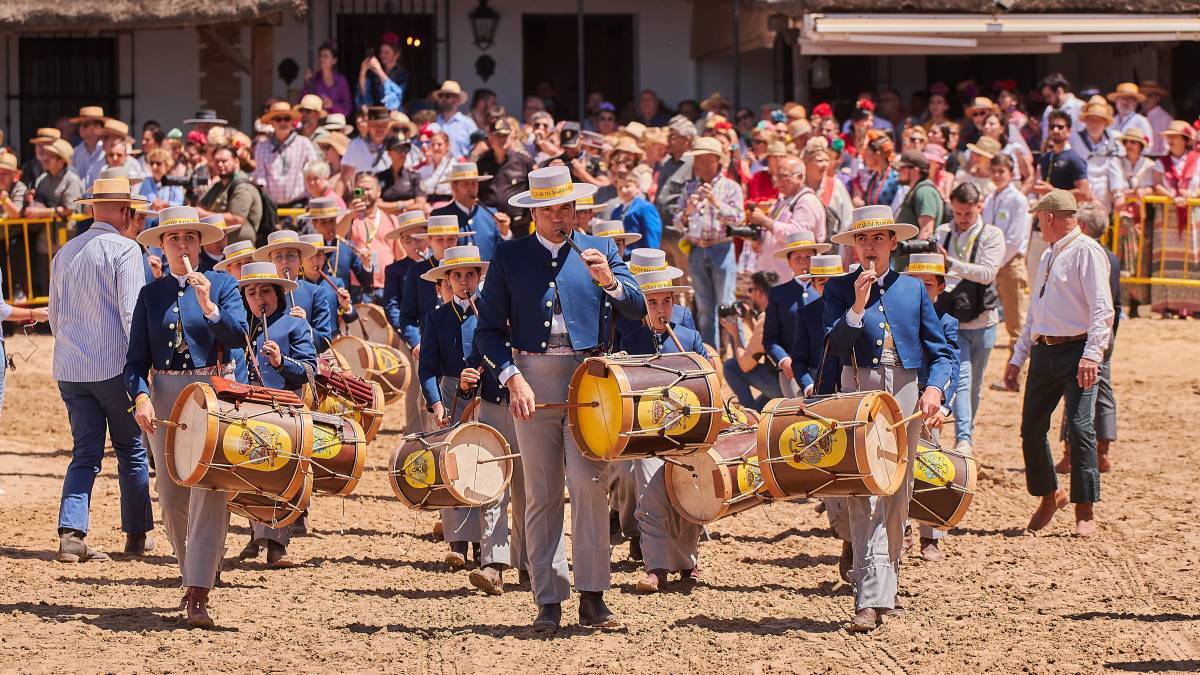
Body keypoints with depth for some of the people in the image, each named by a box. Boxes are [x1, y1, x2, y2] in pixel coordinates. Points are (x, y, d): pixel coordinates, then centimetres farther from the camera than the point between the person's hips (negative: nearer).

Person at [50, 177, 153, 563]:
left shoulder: (65, 252, 12)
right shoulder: (124, 249, -9)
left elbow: (54, 314, 19)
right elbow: (132, 312, -15)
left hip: (70, 370, 5)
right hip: (115, 366, -5)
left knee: (85, 453, 6)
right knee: (132, 450, 9)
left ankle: (70, 534, -9)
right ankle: (136, 535, 14)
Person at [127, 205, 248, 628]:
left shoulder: (222, 285, 3)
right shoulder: (151, 294, 9)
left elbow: (239, 336, -10)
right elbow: (137, 358, 6)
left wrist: (208, 306, -23)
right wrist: (140, 396, -10)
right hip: (165, 396, 3)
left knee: (208, 491, -12)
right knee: (171, 496, 6)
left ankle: (199, 597, -16)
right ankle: (193, 573, 28)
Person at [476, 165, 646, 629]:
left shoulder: (599, 251, 11)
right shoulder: (510, 257, 8)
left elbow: (637, 311, 4)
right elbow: (488, 331, 6)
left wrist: (609, 281, -15)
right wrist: (512, 377, -9)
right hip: (533, 378, 1)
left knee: (588, 481, -15)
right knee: (541, 495, 3)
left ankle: (592, 596, -11)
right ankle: (549, 600, 6)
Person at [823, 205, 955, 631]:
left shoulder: (912, 289, 11)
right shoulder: (840, 290, 6)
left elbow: (941, 351, 9)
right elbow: (834, 345, -8)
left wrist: (936, 388, -8)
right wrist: (858, 306, -19)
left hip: (906, 397, 3)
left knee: (897, 499, 9)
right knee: (864, 500, -11)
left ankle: (885, 589, 22)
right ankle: (871, 601, -17)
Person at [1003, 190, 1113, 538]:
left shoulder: (1086, 252, -7)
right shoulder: (1048, 257, 22)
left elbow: (1102, 309, -16)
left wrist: (1092, 355, -25)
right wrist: (1018, 357, 22)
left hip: (1076, 351, -8)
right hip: (1044, 352, 8)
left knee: (1080, 427, -12)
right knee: (1031, 428, 7)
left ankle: (1085, 511, -7)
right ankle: (1049, 495, 27)